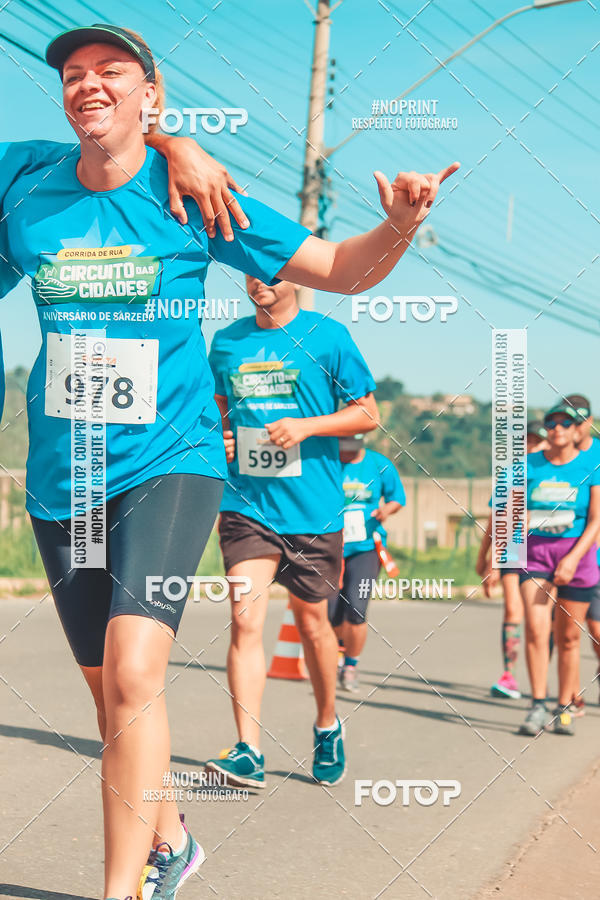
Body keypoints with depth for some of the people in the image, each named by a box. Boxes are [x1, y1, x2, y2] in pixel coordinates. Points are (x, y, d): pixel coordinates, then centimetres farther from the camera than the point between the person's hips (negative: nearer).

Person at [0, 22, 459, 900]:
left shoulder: (190, 197, -5)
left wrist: (399, 225, -21)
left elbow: (341, 269, -2)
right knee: (109, 691, 13)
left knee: (135, 672, -24)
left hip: (169, 463, -4)